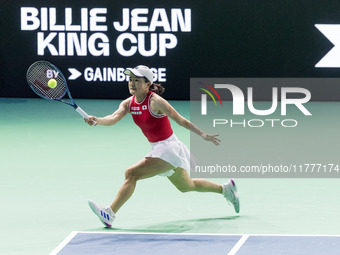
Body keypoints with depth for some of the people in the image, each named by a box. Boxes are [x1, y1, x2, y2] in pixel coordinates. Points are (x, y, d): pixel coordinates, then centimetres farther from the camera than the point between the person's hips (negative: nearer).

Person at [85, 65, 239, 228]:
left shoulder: (155, 101, -20)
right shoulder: (128, 103, -1)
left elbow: (180, 120, -16)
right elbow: (114, 118, -17)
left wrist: (203, 135, -18)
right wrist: (96, 120, -37)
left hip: (169, 147, -9)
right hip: (157, 149, 9)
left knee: (131, 173, -22)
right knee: (186, 186, 26)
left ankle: (110, 214, -23)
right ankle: (226, 189, 45)